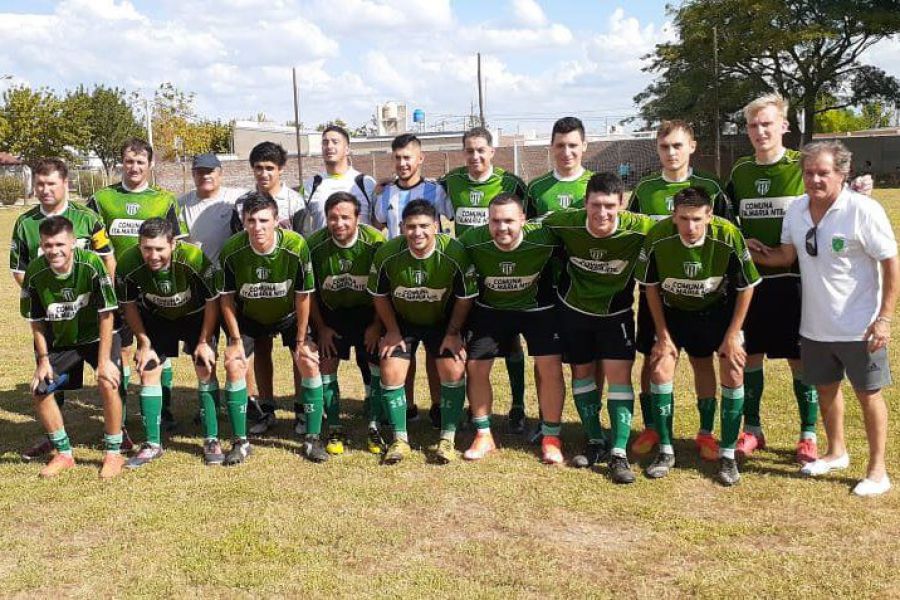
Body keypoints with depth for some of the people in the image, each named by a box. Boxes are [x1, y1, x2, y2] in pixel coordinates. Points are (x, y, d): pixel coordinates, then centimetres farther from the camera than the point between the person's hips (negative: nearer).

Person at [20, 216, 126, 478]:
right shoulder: (35, 272, -19)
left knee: (108, 383, -23)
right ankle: (64, 454, 16)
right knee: (39, 389, -4)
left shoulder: (91, 264, -29)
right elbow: (36, 320, -4)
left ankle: (114, 453, -4)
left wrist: (104, 361, -21)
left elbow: (105, 314, -22)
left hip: (98, 335, -4)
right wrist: (43, 360, -5)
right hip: (60, 340, 4)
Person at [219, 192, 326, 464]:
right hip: (248, 317, 1)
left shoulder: (296, 246, -29)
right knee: (234, 366, -13)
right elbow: (227, 298, -12)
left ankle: (313, 439, 0)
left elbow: (303, 296, -17)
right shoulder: (232, 251, -27)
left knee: (309, 362, -14)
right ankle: (240, 442, 2)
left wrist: (301, 341, -12)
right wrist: (236, 340, -12)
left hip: (289, 316, 0)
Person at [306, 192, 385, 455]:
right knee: (326, 365, -6)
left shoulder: (375, 242, -22)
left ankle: (375, 429, 6)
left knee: (379, 366, -7)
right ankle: (334, 430, 6)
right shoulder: (314, 245, -19)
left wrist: (377, 326, -11)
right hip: (330, 313, 1)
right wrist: (321, 328, -6)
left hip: (368, 312, -1)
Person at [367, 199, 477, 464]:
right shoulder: (387, 254, -24)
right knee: (391, 372, -8)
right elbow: (379, 296, -6)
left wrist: (453, 334, -9)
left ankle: (447, 439, 5)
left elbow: (465, 298, -12)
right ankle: (400, 439, 9)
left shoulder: (455, 254, -27)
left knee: (454, 371, -11)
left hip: (443, 321, -1)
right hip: (401, 320, 1)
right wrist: (392, 331, -4)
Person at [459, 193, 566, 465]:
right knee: (475, 366, -1)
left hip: (538, 307, -2)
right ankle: (483, 435, 17)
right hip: (490, 308, 2)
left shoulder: (543, 239, -29)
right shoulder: (472, 241, -24)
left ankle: (551, 437, 7)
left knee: (550, 366, -11)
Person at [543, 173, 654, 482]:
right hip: (574, 308, 2)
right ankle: (595, 442, 25)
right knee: (582, 372, 10)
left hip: (616, 311, -2)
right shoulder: (565, 223, -25)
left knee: (619, 374, -10)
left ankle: (619, 453, -3)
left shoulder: (640, 228, -28)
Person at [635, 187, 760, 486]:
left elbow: (746, 287, -14)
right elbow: (651, 287, -9)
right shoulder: (658, 237, -27)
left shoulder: (729, 236, -29)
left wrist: (732, 335, -13)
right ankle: (665, 452, 7)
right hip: (674, 309, 1)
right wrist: (662, 334, -8)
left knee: (733, 373, -9)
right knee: (660, 369, -8)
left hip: (720, 309, -1)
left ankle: (728, 455, 6)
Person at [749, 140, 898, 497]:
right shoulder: (796, 211, 0)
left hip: (859, 327, -6)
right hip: (815, 325, 6)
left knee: (868, 394, 7)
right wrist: (750, 253, -5)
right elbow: (786, 255, 11)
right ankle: (836, 453, 41)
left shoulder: (864, 210, -17)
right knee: (825, 389, 19)